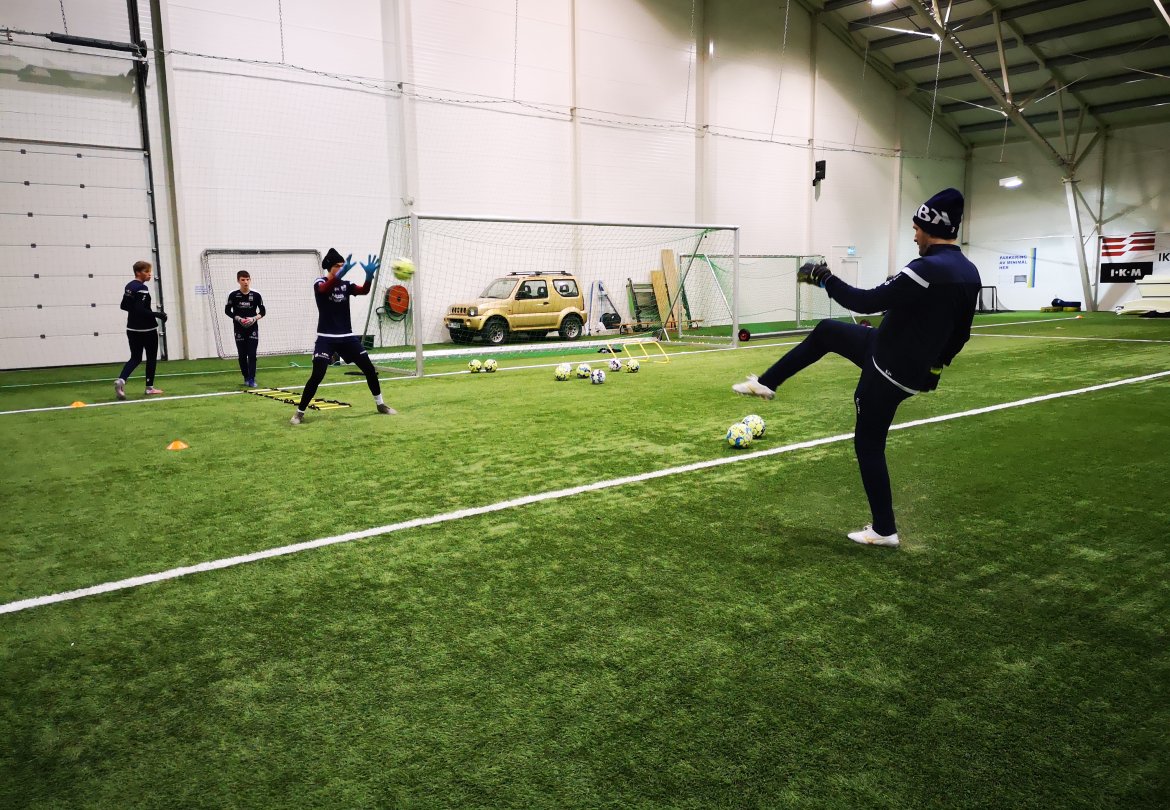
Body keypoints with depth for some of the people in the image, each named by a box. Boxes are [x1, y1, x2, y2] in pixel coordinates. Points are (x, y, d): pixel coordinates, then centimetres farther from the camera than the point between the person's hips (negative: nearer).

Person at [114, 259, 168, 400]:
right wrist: (157, 315, -20)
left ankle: (121, 380, -12)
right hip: (147, 329, -8)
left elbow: (124, 305, 16)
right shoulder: (142, 288, -17)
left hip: (132, 329, 8)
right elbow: (140, 310, -24)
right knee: (151, 358, 8)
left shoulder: (129, 286, 10)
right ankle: (150, 387, 14)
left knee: (135, 358, 11)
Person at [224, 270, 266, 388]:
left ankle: (252, 379, -6)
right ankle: (246, 378, 19)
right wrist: (238, 318, -12)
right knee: (242, 355, 7)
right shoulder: (233, 295, -3)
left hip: (253, 329, -1)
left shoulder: (256, 295, -3)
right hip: (239, 329, 1)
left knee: (252, 355, -7)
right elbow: (227, 310, 4)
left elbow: (263, 311, 4)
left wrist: (254, 318, -14)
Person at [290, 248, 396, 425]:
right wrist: (340, 274, -49)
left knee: (370, 369, 4)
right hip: (326, 338, -5)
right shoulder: (320, 283, -6)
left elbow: (364, 291, -11)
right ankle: (299, 412, -2)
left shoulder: (345, 284, 8)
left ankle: (380, 404, 21)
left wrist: (369, 276, -33)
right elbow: (325, 289, -31)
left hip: (347, 336, 5)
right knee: (317, 375, -15)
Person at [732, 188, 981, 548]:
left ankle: (884, 530, 18)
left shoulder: (928, 269, -28)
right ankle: (766, 383, 30)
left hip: (889, 372, -9)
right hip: (917, 368, 9)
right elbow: (960, 335, 11)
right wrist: (935, 363, 25)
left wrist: (824, 279, -14)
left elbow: (867, 302, -25)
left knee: (868, 446, 7)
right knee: (825, 332, 19)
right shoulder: (970, 273, 1)